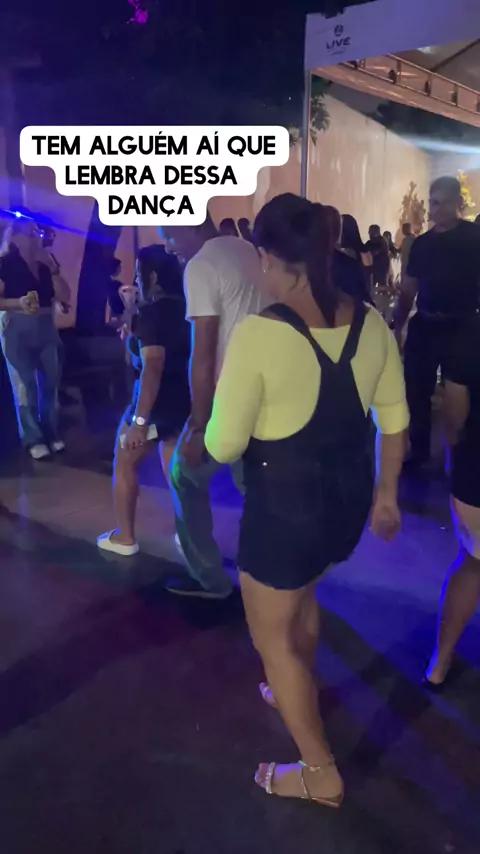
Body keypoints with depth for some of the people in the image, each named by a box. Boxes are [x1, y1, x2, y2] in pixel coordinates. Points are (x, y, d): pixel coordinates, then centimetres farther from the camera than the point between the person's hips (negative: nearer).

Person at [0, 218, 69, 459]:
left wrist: (53, 268, -5)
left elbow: (64, 297, 2)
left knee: (50, 383, 7)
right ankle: (33, 440, 4)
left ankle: (51, 434, 17)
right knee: (25, 387, -2)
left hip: (45, 328, 5)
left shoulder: (44, 264, 10)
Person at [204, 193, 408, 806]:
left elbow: (223, 446, -17)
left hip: (283, 504, -7)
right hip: (349, 495, 7)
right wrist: (386, 493, 17)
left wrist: (226, 389, 1)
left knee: (271, 634, 16)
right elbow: (395, 419, 4)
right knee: (301, 594, 33)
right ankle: (297, 694, 56)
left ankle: (320, 773, 30)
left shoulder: (257, 334, -23)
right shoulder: (371, 323, -5)